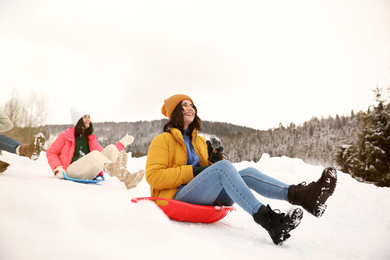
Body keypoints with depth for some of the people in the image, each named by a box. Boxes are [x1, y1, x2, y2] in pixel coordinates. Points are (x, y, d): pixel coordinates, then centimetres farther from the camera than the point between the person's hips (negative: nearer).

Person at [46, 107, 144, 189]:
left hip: (89, 174, 5)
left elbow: (103, 154, 19)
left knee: (111, 148, -15)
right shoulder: (67, 135, 11)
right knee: (94, 154, -33)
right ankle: (122, 174, -64)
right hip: (71, 172, -4)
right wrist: (58, 168, -5)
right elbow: (51, 153, 12)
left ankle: (126, 178, -44)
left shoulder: (90, 138, 23)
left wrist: (122, 143, 16)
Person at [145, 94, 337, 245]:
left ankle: (299, 194, -37)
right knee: (223, 166, -30)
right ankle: (266, 219, -44)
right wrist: (193, 172, -15)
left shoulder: (199, 141, 22)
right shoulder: (163, 140, 2)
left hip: (206, 199, 6)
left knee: (247, 173, -17)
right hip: (177, 198, -6)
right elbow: (154, 176, -10)